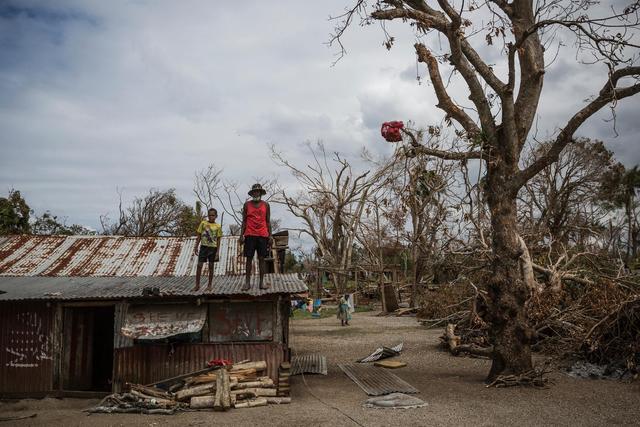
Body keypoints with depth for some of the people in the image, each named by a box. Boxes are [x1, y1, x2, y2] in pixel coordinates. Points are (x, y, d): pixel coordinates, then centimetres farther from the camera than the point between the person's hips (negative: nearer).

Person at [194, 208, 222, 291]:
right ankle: (197, 284, 3)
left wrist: (217, 251, -4)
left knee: (211, 266, 6)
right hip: (204, 247, 0)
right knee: (199, 265, -4)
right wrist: (196, 247, 2)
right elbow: (199, 236, 6)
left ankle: (209, 285, 13)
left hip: (213, 248, 0)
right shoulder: (203, 223, 2)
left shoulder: (218, 226, 1)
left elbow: (218, 240, 2)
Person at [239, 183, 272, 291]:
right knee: (249, 258, -1)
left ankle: (262, 282, 5)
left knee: (261, 258, 1)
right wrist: (241, 235, 1)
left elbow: (268, 221, 10)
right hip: (250, 235, 0)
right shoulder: (247, 204, 8)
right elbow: (244, 221, 8)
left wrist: (270, 235, 3)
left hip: (263, 235, 1)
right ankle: (247, 282, 3)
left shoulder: (266, 205, 9)